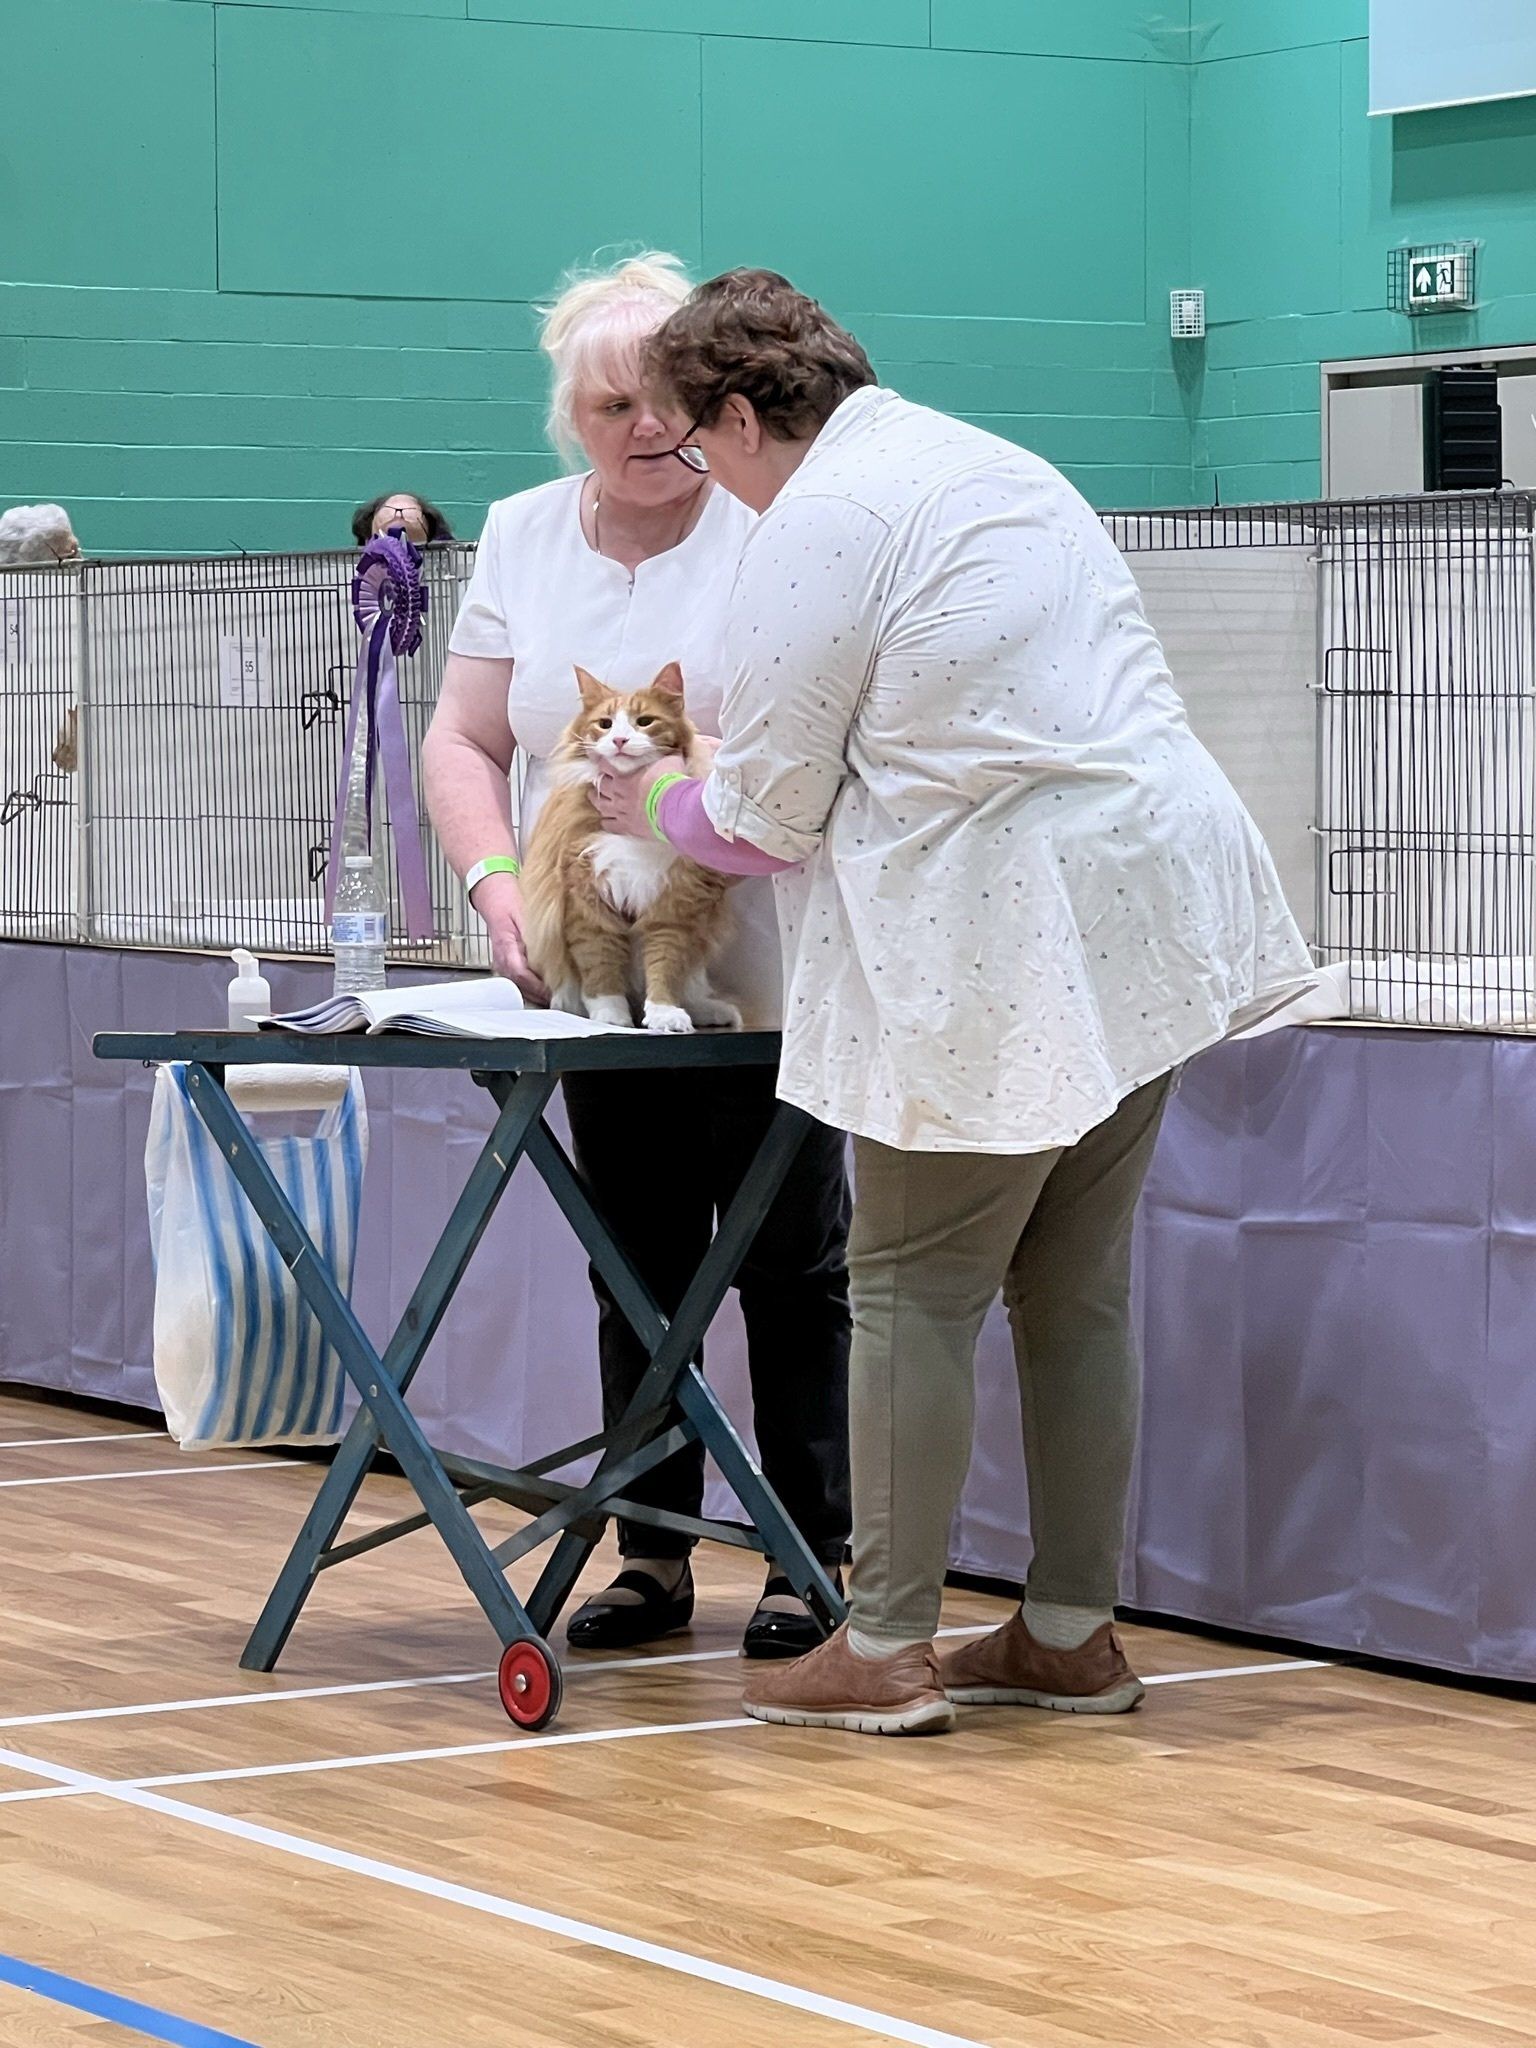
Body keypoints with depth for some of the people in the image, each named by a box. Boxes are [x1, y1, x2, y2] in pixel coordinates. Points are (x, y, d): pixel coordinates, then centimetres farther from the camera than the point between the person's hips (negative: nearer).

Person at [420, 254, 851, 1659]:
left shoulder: (771, 529, -8)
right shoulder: (522, 539, 7)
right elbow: (463, 741, 7)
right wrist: (498, 882, -10)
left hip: (762, 978, -5)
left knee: (792, 1271, 2)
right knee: (638, 1270, 11)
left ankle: (815, 1560, 8)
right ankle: (654, 1556, 19)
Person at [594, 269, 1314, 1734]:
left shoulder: (814, 528, -10)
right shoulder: (992, 465, 18)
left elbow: (766, 815, -6)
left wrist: (655, 805, 15)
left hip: (1001, 952, -9)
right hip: (1145, 921, 9)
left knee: (914, 1294, 1)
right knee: (1075, 1291, 13)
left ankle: (885, 1649, 5)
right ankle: (1073, 1633, 19)